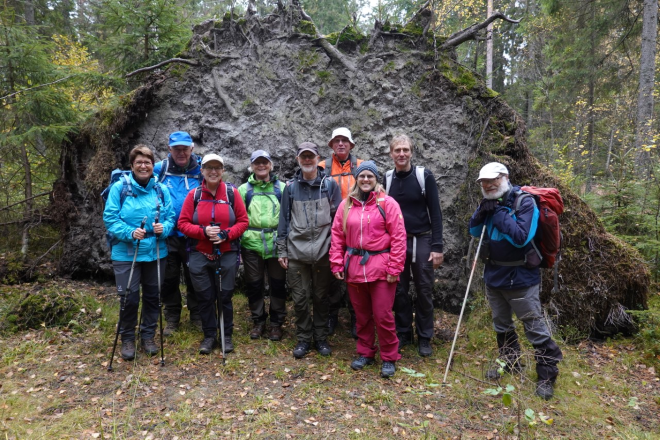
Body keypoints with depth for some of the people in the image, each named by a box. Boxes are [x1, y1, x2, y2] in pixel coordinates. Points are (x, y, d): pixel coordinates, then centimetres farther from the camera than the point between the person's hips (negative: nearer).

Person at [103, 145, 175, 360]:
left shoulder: (161, 190, 3)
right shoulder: (119, 187, -5)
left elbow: (171, 217, 4)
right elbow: (110, 218, -8)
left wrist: (164, 227, -18)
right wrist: (130, 232, -23)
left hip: (155, 253, 3)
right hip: (126, 253, -3)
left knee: (153, 296, 12)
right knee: (129, 298, 0)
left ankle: (148, 336, 29)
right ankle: (127, 339, 22)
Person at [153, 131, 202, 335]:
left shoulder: (201, 170, -2)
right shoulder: (159, 169, -2)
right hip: (167, 234, 1)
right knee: (169, 278, 12)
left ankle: (197, 315, 28)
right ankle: (171, 318, 27)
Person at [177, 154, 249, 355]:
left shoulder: (232, 193, 0)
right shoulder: (194, 195, 1)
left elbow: (243, 221, 0)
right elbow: (183, 223, 0)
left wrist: (226, 234, -15)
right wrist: (203, 231, -16)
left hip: (227, 255, -1)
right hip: (199, 256, 1)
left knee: (225, 296, 7)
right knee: (205, 297, 9)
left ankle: (227, 335, 24)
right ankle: (209, 336, 25)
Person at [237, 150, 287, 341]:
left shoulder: (282, 188, 6)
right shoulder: (244, 190, 7)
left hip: (276, 245, -1)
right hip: (251, 245, 1)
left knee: (278, 284, 7)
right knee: (253, 285, 10)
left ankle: (276, 323, 23)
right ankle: (258, 321, 28)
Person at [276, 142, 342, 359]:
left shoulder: (329, 184, 2)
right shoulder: (290, 187, 5)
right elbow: (284, 219, 8)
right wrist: (281, 250, 5)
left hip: (322, 251, -1)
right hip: (296, 252, 1)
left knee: (321, 297, 11)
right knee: (300, 298, 6)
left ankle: (321, 338, 26)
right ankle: (303, 339, 22)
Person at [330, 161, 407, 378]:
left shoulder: (387, 203, -3)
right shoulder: (346, 205, 7)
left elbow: (398, 237, -7)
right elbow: (337, 236, 8)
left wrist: (394, 268, -11)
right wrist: (337, 264, 2)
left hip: (380, 267, -3)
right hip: (354, 267, 4)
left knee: (383, 315, 1)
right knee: (361, 315, 15)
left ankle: (389, 358, 19)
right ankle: (365, 353, 32)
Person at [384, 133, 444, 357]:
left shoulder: (424, 175, -5)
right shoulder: (386, 179, 4)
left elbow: (435, 213, -5)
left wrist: (437, 246, -11)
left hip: (421, 241, -2)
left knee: (424, 291, 5)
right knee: (399, 291, 9)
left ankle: (424, 338, 19)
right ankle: (403, 334, 25)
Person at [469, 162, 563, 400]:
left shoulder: (524, 202, -16)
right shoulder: (490, 202, 4)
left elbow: (521, 237, -25)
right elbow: (475, 231, 5)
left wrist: (499, 214, -24)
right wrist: (482, 213, -12)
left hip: (520, 277, -7)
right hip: (494, 275, 7)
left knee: (535, 327, 2)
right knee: (502, 325, 19)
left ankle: (547, 375, 18)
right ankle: (510, 364, 38)